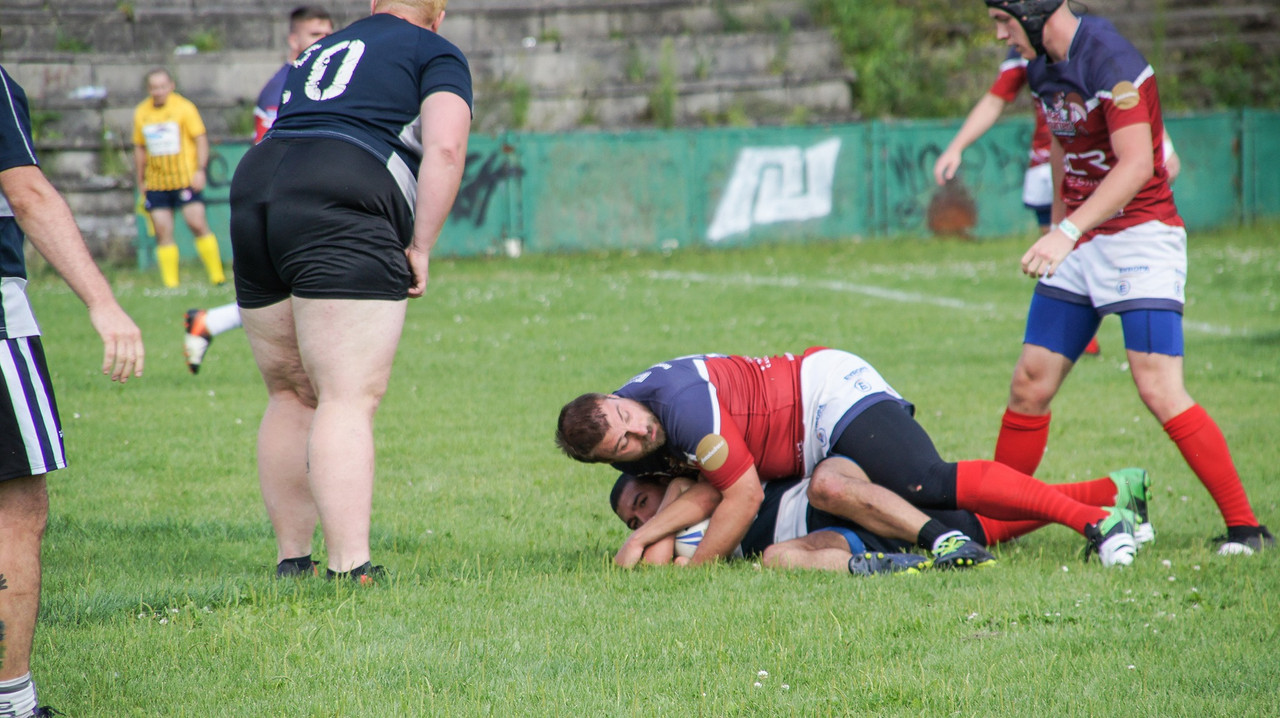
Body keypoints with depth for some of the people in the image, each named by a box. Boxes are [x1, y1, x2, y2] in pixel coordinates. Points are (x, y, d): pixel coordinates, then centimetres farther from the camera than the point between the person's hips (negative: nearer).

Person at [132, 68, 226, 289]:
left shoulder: (184, 107, -1)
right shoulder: (141, 113, 10)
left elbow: (200, 138, -3)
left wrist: (200, 170, -13)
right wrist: (140, 181, 16)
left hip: (185, 178, -3)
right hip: (156, 182, 3)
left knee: (198, 224, -10)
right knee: (163, 231, -2)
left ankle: (217, 275, -2)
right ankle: (170, 283, 2)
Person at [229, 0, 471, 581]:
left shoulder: (320, 52, 32)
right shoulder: (437, 55, 12)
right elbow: (445, 149, -4)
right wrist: (420, 247, 0)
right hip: (341, 217, -6)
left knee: (291, 397, 16)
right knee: (349, 399, -11)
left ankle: (291, 561, 19)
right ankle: (348, 570, -20)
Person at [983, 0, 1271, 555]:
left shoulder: (1110, 62, -19)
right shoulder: (1042, 69, 9)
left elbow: (1137, 164, -28)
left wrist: (1069, 230, -37)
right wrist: (1057, 226, 31)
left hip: (1142, 235, -8)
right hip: (1079, 244, 8)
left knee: (1159, 390, -17)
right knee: (1029, 385, 6)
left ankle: (1244, 528, -13)